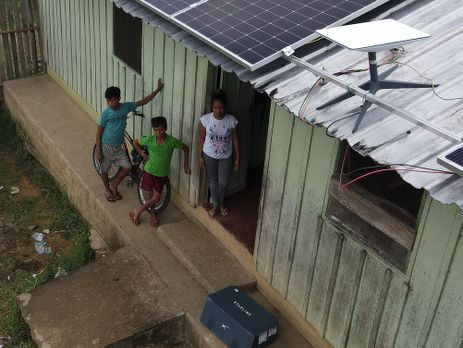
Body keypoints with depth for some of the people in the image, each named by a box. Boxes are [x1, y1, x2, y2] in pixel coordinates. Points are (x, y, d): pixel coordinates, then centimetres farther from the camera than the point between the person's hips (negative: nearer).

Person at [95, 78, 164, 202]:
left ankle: (114, 185, 23)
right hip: (106, 146, -4)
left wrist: (158, 90, -4)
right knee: (105, 169, 12)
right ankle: (107, 190, 37)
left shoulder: (125, 107, -8)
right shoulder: (105, 113, -17)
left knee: (127, 167, -1)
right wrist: (98, 151, -12)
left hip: (118, 147, 4)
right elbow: (99, 133, -11)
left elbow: (143, 101, -1)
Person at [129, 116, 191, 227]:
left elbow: (186, 148, -2)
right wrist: (142, 154, -7)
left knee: (156, 198, 2)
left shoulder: (172, 141, -17)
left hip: (162, 175, 1)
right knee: (151, 196, 11)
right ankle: (153, 214, 37)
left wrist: (186, 165, -4)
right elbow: (135, 142, 2)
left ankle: (137, 212, 21)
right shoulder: (149, 140, -17)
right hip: (149, 172, -1)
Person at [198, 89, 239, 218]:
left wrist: (237, 158, -2)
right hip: (209, 155, 0)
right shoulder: (205, 119, -16)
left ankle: (221, 203, 36)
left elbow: (235, 140, -5)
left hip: (226, 156, 0)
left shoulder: (231, 120, -15)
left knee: (223, 182, 8)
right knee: (213, 181, 14)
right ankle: (215, 205, 34)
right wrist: (200, 157, -3)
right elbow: (201, 139, -5)